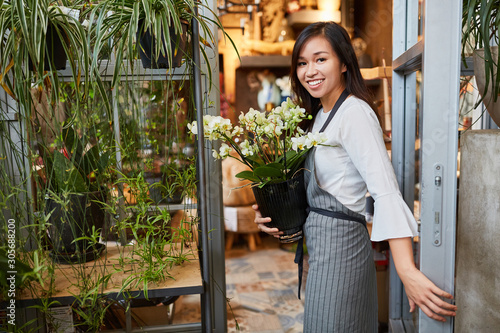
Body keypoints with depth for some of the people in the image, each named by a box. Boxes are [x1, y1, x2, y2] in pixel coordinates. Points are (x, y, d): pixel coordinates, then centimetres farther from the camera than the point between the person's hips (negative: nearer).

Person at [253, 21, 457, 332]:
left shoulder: (355, 112, -17)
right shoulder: (321, 115, 12)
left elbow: (386, 192, -27)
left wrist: (407, 271, -33)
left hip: (339, 245, -9)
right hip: (324, 246, 9)